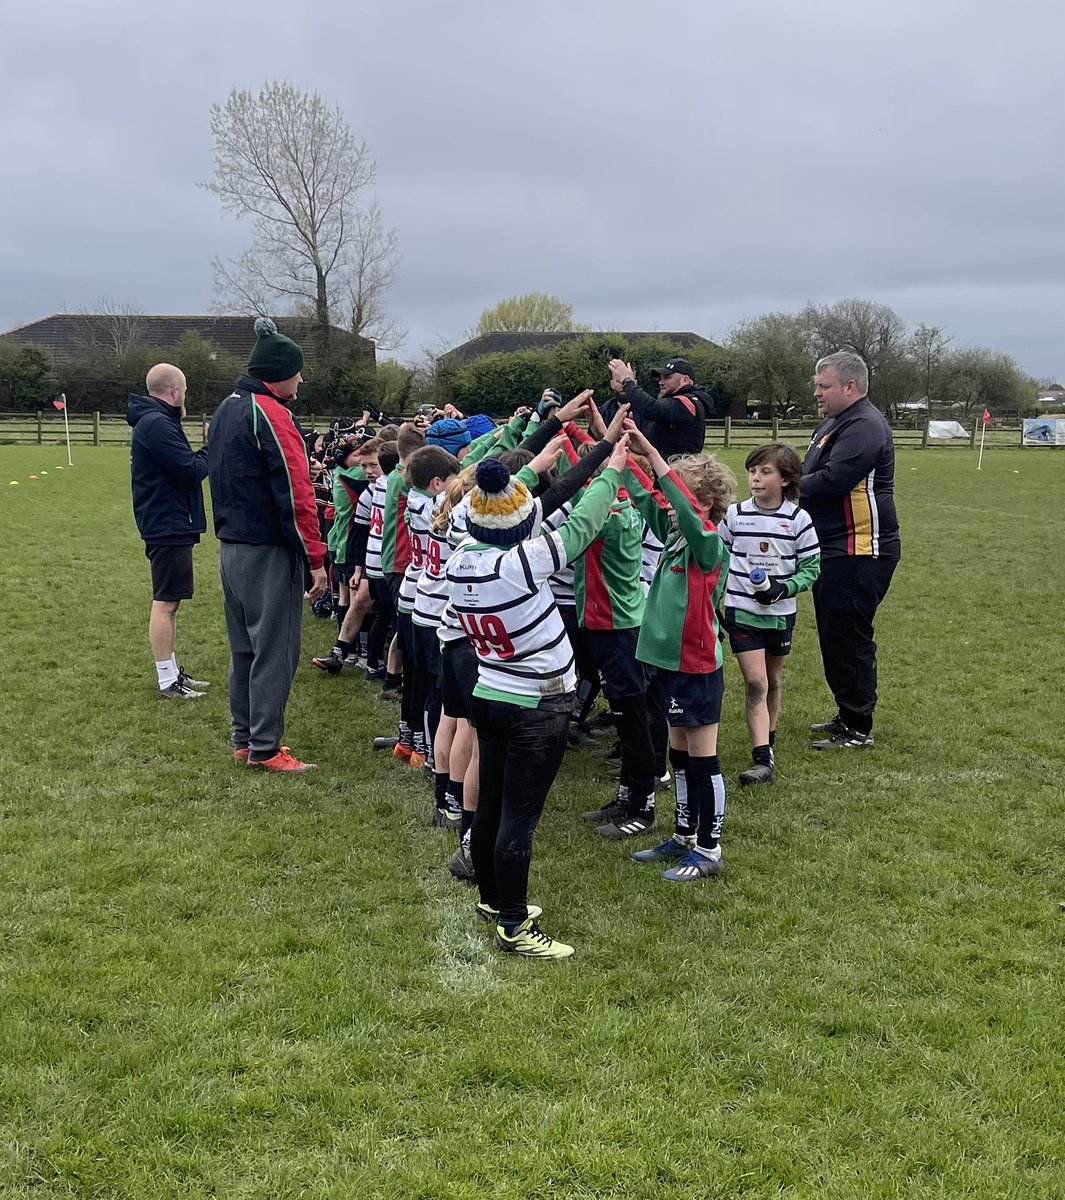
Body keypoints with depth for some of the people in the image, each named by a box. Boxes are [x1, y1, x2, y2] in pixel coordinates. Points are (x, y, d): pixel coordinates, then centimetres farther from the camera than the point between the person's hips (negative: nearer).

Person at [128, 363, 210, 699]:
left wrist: (207, 449, 4)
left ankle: (172, 672, 23)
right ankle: (167, 681, -1)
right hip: (169, 527, -11)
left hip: (167, 525, 11)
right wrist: (212, 448, -4)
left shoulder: (154, 421, 16)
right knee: (165, 603, -6)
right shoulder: (157, 424, -18)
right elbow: (192, 470, -19)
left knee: (168, 601, 15)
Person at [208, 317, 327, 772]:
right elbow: (295, 493, -19)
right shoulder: (270, 414, -15)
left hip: (232, 547, 9)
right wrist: (316, 559, -16)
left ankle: (244, 739, 24)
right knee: (275, 650, -2)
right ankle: (264, 748, 4)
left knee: (244, 647, 16)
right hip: (268, 552, -9)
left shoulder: (225, 410, 14)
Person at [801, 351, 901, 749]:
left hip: (860, 552, -11)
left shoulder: (864, 427, -17)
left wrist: (792, 488, -10)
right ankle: (847, 715, 28)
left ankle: (858, 729, 4)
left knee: (849, 640, -5)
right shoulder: (833, 423, 18)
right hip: (834, 549, 11)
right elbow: (812, 475, 21)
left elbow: (833, 480, -26)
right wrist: (797, 485, -1)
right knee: (834, 636, 16)